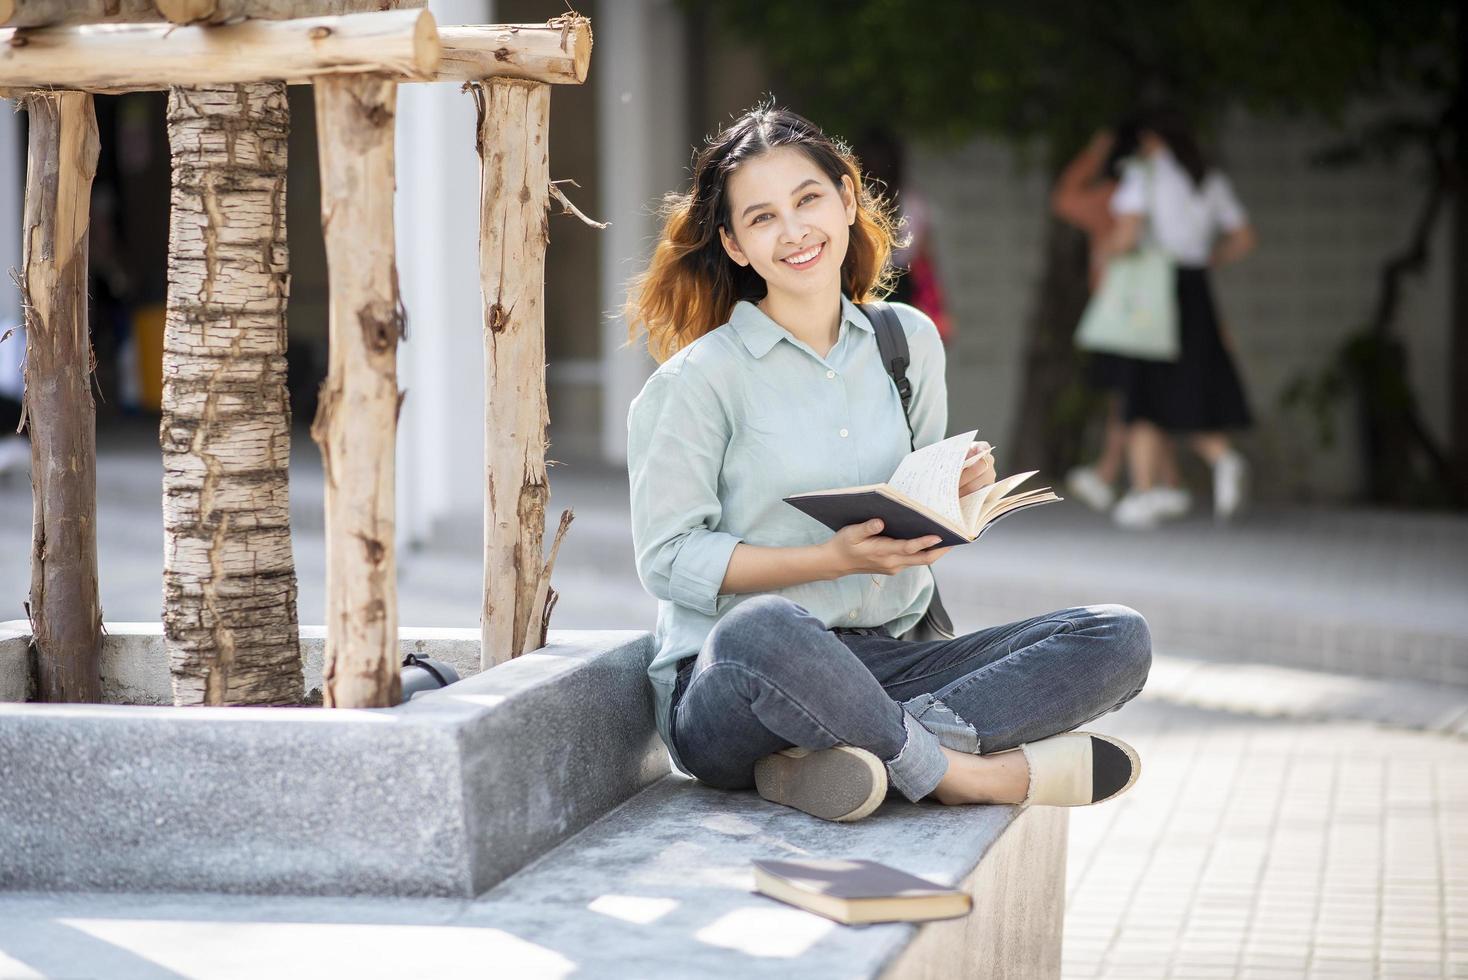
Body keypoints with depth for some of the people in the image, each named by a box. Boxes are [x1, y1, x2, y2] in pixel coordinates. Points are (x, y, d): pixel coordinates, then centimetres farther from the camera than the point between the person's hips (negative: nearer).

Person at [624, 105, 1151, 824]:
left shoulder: (909, 341, 12)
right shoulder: (698, 379, -4)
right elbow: (668, 560, -7)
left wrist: (956, 493, -2)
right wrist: (837, 558, -17)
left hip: (880, 666, 6)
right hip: (723, 688, -6)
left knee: (1119, 639, -12)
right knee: (763, 630, -43)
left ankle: (841, 752, -27)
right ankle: (959, 770, -21)